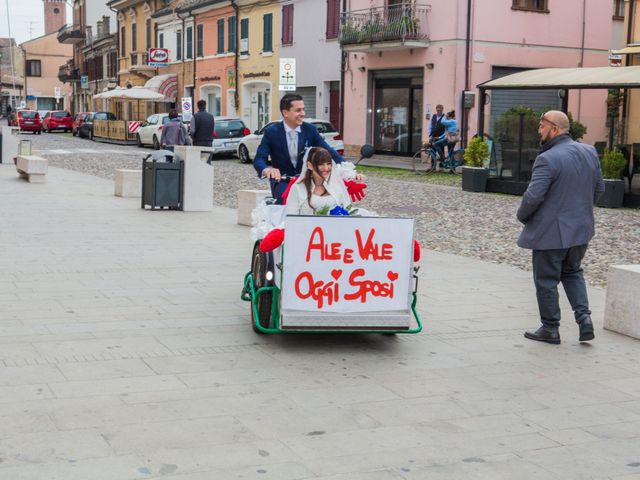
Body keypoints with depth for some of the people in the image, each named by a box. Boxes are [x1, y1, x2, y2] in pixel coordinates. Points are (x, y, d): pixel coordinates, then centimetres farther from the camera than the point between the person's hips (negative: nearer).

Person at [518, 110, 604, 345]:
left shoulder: (547, 159, -21)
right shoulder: (589, 152, 3)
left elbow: (533, 196, -24)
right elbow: (599, 188, 10)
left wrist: (522, 216, -6)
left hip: (551, 231, -7)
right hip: (580, 229, 7)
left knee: (546, 280, 7)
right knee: (572, 273, 24)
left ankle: (550, 329, 16)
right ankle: (583, 315, 9)